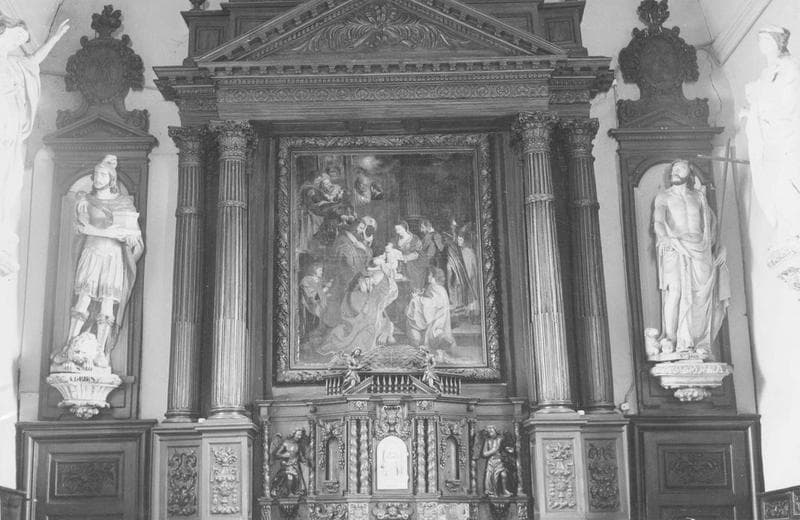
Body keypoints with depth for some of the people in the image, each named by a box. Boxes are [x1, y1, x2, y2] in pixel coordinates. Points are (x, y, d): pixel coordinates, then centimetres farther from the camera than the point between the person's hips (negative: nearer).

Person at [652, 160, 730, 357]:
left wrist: (710, 242, 12)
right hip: (674, 251, -3)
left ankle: (701, 344, -5)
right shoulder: (663, 196, 9)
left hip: (699, 251, 3)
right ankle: (670, 339, -17)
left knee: (701, 296, -6)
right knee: (675, 291, -18)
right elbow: (658, 222, -6)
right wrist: (666, 239, -24)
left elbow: (711, 221, 24)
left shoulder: (699, 196, 19)